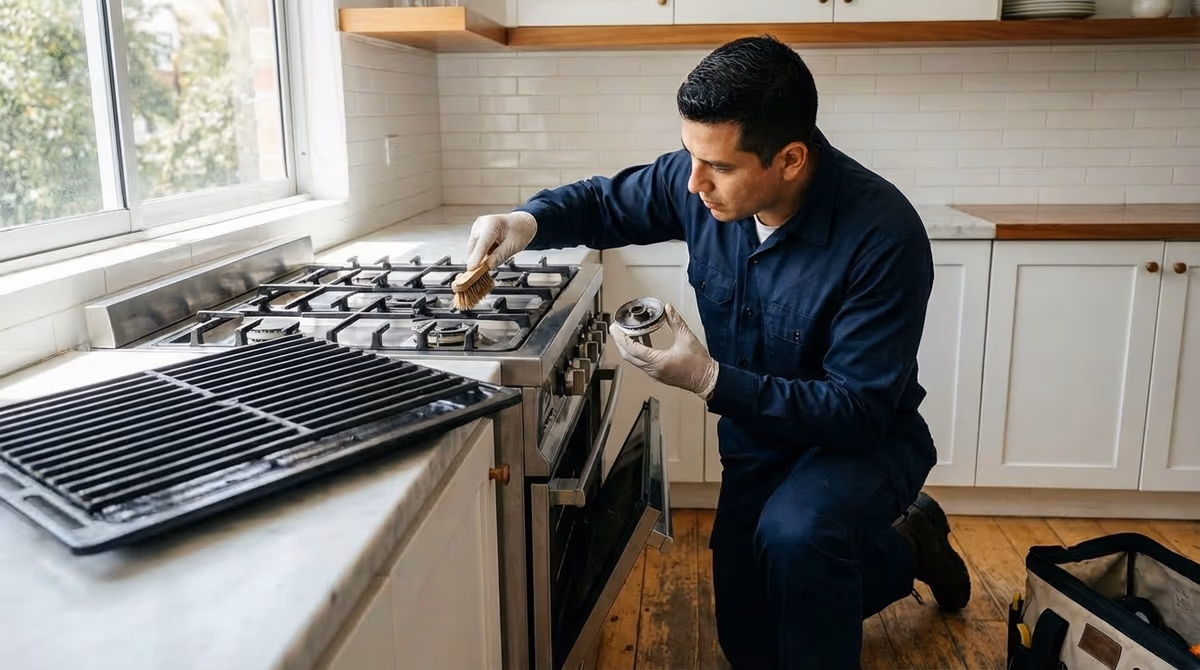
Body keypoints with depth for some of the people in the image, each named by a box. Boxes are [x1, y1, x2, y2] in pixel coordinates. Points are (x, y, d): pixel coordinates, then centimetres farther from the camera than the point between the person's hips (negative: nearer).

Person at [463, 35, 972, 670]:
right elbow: (605, 202, 3)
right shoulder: (699, 180, -15)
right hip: (758, 440, 6)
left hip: (861, 442, -5)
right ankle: (905, 549, 33)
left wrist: (711, 380, -35)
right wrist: (529, 221, -19)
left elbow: (858, 410, -28)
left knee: (794, 533, -39)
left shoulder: (883, 236, -31)